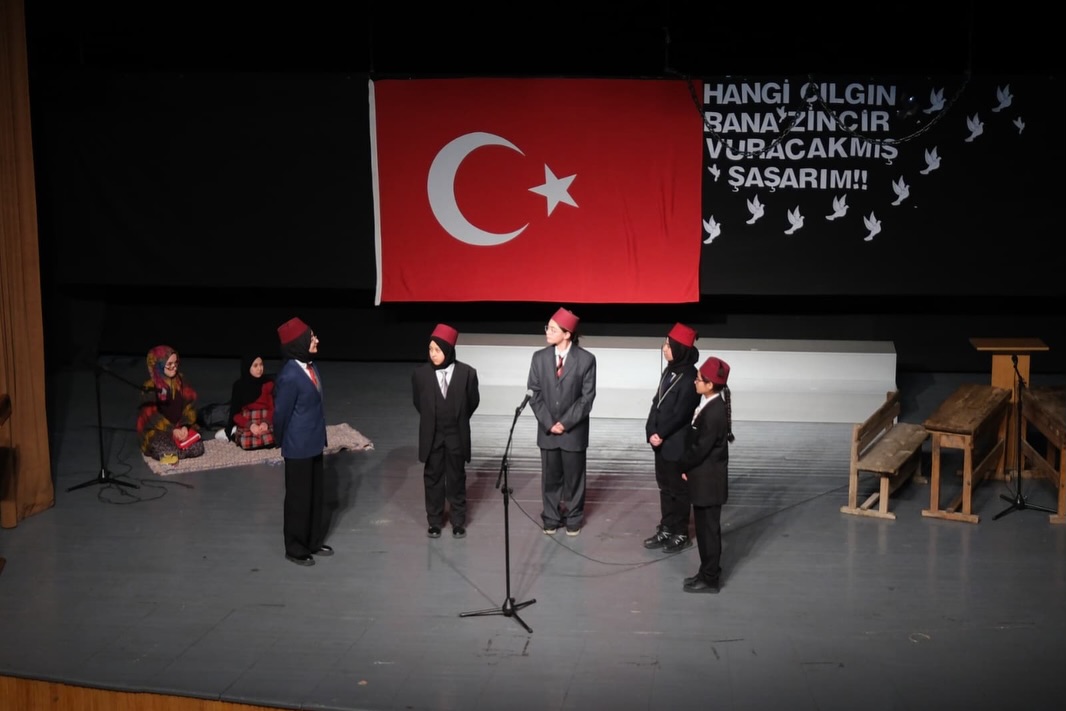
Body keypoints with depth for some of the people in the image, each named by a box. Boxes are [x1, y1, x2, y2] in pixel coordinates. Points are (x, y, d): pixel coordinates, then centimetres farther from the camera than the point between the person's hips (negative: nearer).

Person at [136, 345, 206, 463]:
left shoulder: (180, 380, 1)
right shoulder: (150, 387, -12)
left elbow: (189, 404, -1)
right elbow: (152, 416, -16)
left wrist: (185, 426, -17)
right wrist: (172, 430, -24)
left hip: (180, 426, 4)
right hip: (156, 430, -4)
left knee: (197, 448, -19)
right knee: (167, 451, -32)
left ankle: (170, 453, 5)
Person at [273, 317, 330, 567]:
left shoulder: (310, 366, 0)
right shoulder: (290, 376, -26)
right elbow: (281, 414, -16)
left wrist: (319, 435, 12)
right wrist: (285, 444, -1)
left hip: (313, 443, 8)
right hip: (299, 447, -8)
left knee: (316, 494, 19)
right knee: (299, 497, 7)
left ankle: (314, 541, 35)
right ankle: (295, 549, 23)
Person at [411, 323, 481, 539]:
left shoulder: (467, 373, -12)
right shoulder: (420, 373, -9)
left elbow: (473, 401, 3)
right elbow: (418, 402, 7)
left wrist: (458, 421, 10)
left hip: (456, 436, -1)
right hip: (432, 436, 1)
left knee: (456, 479, 10)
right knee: (433, 478, 10)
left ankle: (458, 522, 22)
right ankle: (434, 522, 22)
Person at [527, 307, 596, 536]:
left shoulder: (586, 359, -10)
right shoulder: (539, 357, -1)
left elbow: (587, 397, -9)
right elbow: (535, 394, 1)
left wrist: (566, 423, -13)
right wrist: (548, 423, -8)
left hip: (574, 430, -2)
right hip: (547, 429, 2)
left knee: (574, 476, 9)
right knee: (550, 476, 11)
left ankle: (573, 518, 25)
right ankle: (551, 517, 26)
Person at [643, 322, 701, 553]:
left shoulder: (690, 378, -20)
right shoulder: (670, 371, 6)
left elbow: (680, 414, -21)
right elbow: (657, 402, 8)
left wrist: (661, 435, -14)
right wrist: (652, 431, -2)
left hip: (677, 445, -8)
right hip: (661, 442, 8)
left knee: (678, 489, 4)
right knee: (665, 487, 16)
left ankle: (681, 535, 16)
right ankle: (667, 529, 28)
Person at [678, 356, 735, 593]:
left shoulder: (714, 412, -24)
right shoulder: (709, 404, 6)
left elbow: (701, 448, -22)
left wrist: (683, 465, -8)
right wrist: (687, 465, 8)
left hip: (708, 479, -10)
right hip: (704, 476, 10)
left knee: (708, 528, 1)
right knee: (704, 527, 18)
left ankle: (710, 579, 11)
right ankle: (708, 572, 28)